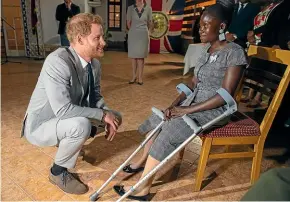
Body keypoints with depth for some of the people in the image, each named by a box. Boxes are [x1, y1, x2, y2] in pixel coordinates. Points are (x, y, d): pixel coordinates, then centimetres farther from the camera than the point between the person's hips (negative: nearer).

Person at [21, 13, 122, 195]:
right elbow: (63, 109, -36)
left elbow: (96, 96, 2)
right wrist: (103, 114, -27)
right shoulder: (58, 62, -30)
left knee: (115, 117, 3)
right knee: (81, 125, -36)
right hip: (41, 125, -7)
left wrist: (108, 116, -17)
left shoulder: (95, 63, -7)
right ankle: (58, 171, -6)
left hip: (69, 119, 7)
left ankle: (68, 142, 18)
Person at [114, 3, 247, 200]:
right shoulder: (207, 48, 8)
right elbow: (194, 82, 9)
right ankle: (143, 161, 24)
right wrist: (175, 103, -5)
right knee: (158, 121, 3)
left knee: (167, 133, -20)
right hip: (193, 102, 8)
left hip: (213, 110, -8)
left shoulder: (234, 52, -16)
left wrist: (188, 109, -21)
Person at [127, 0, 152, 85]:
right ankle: (134, 76, 14)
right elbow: (128, 23, 8)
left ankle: (140, 77, 6)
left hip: (143, 35, -1)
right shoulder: (130, 8, -1)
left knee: (140, 56, 1)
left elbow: (150, 23, 11)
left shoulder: (148, 8, -1)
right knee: (133, 56, 5)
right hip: (133, 35, 1)